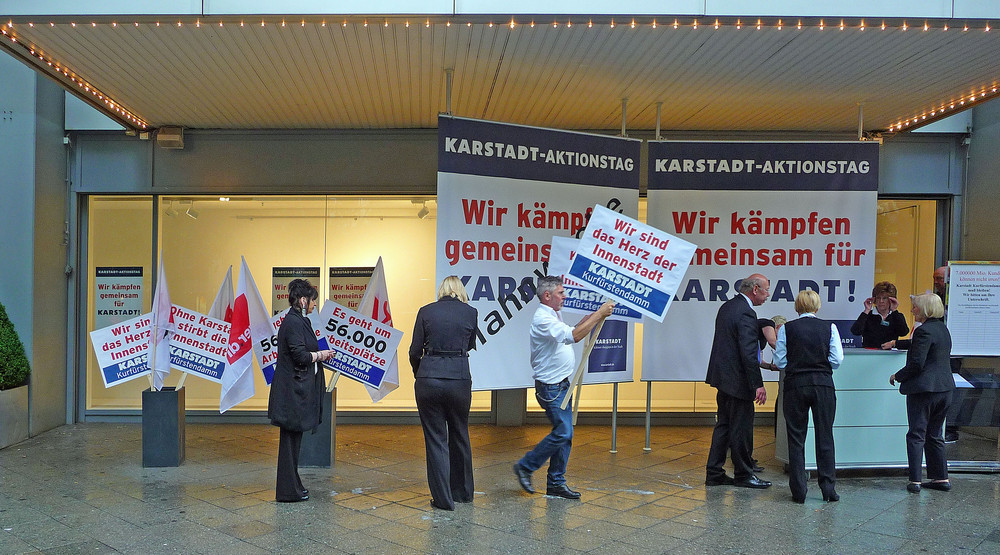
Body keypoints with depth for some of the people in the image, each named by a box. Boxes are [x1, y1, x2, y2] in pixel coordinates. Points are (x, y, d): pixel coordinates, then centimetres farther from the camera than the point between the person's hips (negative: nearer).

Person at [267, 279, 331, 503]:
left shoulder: (298, 321, 15)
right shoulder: (293, 322, -17)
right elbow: (300, 356, -22)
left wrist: (318, 355, 9)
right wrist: (320, 355, -7)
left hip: (296, 389, 10)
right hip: (292, 391, -10)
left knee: (293, 438, 16)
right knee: (290, 439, -2)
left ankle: (292, 486, 25)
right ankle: (288, 491, 7)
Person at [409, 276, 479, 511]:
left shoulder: (426, 312, 2)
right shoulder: (470, 313, 3)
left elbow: (415, 351, 2)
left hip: (428, 379, -1)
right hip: (459, 379, 1)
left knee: (435, 439, 8)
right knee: (460, 436, 18)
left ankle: (443, 498, 10)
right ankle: (463, 491, 32)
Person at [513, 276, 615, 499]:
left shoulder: (554, 316, 15)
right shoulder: (542, 319, -19)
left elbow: (570, 332, 31)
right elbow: (573, 336, -31)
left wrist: (593, 316, 16)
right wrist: (599, 314, -27)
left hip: (562, 384, 10)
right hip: (551, 387, -10)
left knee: (565, 434, 8)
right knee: (562, 432, -11)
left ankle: (556, 483, 13)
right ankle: (525, 467, 3)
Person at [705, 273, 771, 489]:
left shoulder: (727, 306, 11)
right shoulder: (746, 313, -18)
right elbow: (748, 352, -23)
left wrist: (758, 362, 25)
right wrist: (758, 384, -20)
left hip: (722, 376, 10)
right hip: (738, 380, -10)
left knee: (724, 424, 14)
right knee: (742, 427, 2)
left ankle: (714, 473, 18)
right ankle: (743, 474, 14)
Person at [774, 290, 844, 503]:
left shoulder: (786, 329, -2)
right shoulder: (829, 328, 0)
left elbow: (780, 361, -2)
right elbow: (837, 360, -3)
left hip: (795, 385, -1)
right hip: (823, 384, 1)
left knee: (796, 438, 6)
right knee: (825, 437, 10)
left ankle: (798, 491, 7)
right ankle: (828, 488, 12)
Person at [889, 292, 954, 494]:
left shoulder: (924, 331, -16)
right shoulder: (943, 329, 13)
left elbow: (916, 363, -19)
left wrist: (897, 376, -5)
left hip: (923, 389, -8)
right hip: (944, 388, 8)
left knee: (916, 435, -2)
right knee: (934, 435, 17)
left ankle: (915, 481, -3)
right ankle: (941, 478, 19)